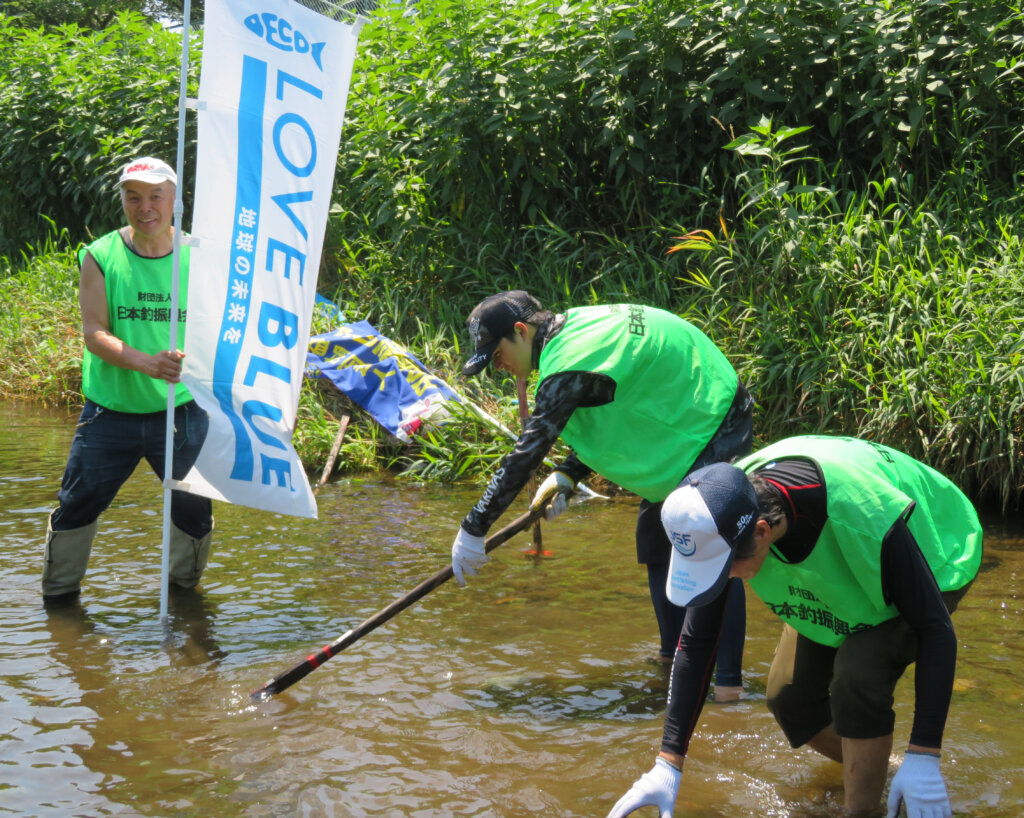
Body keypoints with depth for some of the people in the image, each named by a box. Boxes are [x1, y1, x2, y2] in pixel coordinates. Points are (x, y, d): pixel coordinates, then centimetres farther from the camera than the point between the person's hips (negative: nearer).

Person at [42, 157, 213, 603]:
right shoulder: (100, 257, -5)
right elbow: (94, 332, -12)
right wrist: (145, 362, -29)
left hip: (181, 412, 1)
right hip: (111, 412, -1)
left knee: (194, 510, 9)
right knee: (77, 504, 4)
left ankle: (184, 584, 36)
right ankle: (59, 593, 26)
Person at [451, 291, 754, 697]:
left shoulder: (569, 367, -26)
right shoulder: (578, 328, 5)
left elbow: (526, 453, -28)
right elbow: (608, 420, 15)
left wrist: (474, 529, -24)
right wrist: (566, 476, 5)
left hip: (714, 431, -11)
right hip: (687, 423, 11)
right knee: (655, 542, 14)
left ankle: (727, 682, -13)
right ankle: (673, 660, 22)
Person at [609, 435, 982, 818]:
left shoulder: (859, 516, -45)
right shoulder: (723, 509, -28)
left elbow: (936, 629, -35)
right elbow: (695, 642, -17)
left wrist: (923, 758, -38)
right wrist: (667, 766, -18)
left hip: (933, 559, -6)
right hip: (837, 574, 6)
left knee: (858, 676, -28)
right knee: (788, 695, -3)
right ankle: (873, 770, 24)